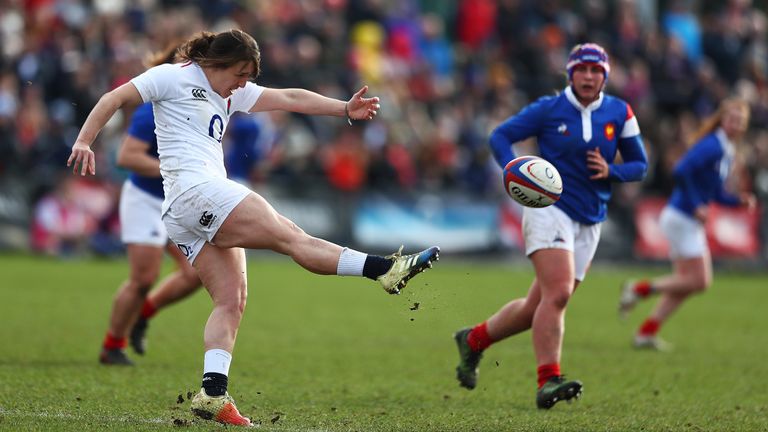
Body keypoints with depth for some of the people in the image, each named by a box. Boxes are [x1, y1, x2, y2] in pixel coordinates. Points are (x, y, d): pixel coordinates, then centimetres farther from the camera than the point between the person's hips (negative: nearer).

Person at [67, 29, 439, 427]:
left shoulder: (231, 93, 24)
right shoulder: (175, 77, 2)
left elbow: (289, 99, 20)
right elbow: (115, 98, 0)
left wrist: (344, 109, 12)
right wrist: (83, 142, -12)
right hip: (194, 188, -9)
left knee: (231, 301, -2)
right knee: (290, 236, -15)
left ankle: (212, 394, -12)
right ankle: (385, 270, -21)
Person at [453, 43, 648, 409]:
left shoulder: (620, 113, 7)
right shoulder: (549, 109, -3)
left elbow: (639, 165, 12)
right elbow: (500, 136, 1)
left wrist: (610, 171, -9)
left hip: (589, 222, 5)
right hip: (549, 209, -5)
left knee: (539, 306, 8)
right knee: (558, 293, -23)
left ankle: (474, 339, 29)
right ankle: (548, 380, -23)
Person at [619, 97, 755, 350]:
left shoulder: (727, 152, 13)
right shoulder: (712, 146, -17)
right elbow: (681, 171, -27)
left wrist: (739, 200, 4)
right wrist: (696, 206, -23)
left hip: (690, 223, 10)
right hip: (681, 218, -10)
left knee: (686, 283, 10)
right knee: (698, 281, -8)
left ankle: (647, 332, 12)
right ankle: (640, 289, 2)